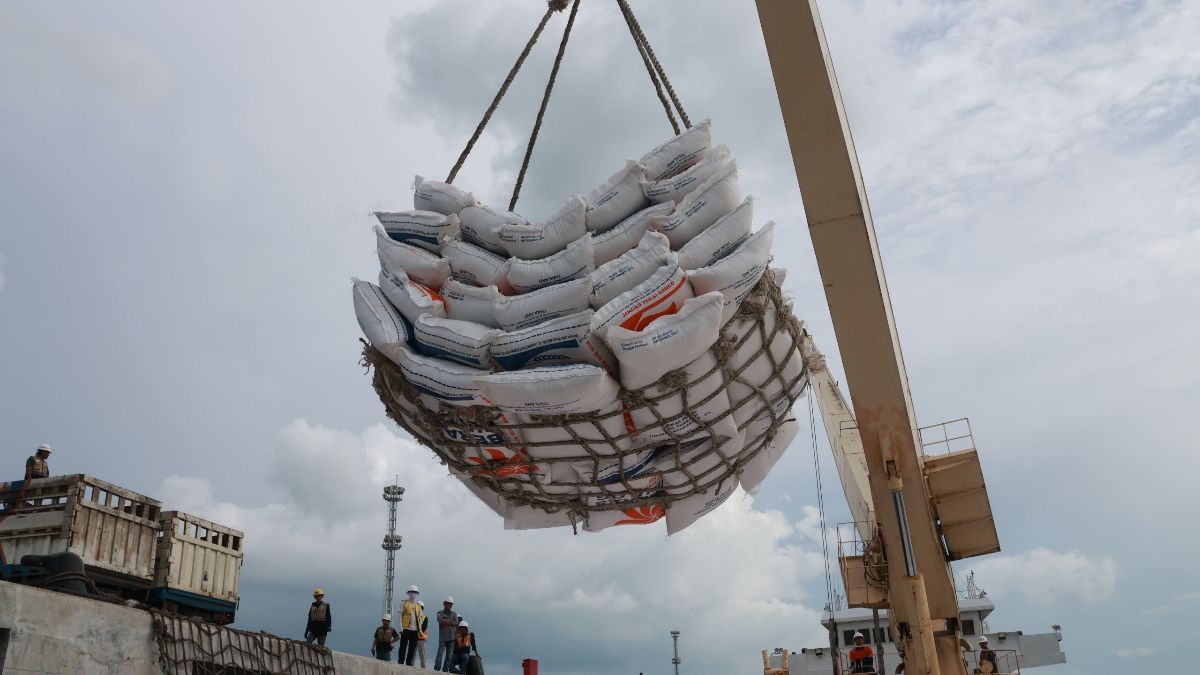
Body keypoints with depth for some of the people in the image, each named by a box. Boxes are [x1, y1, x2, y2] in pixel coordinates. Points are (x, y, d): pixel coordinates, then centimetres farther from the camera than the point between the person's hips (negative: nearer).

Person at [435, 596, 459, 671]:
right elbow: (440, 621, -12)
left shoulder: (454, 614, 16)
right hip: (442, 637, -3)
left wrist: (446, 623, -8)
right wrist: (451, 621, -8)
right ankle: (436, 669, -14)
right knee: (440, 653, -12)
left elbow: (456, 623, 0)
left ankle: (445, 670, 5)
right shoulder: (440, 613, 8)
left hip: (451, 637, 3)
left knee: (449, 655, 1)